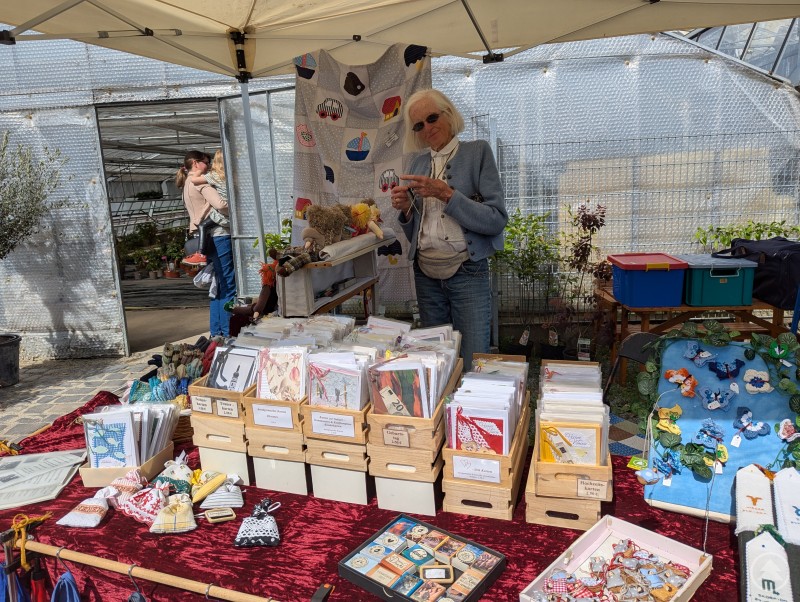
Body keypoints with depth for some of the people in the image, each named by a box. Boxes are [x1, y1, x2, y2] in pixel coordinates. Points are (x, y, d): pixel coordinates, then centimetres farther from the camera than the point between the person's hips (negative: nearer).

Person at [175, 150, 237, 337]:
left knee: (218, 286, 13)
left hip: (205, 238, 9)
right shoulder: (200, 182, -6)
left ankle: (216, 332, 17)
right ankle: (227, 332, -6)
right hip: (218, 236, -9)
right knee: (228, 285, -7)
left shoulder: (187, 185, 23)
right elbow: (220, 204, -19)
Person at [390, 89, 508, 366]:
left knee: (473, 365, -2)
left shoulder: (477, 152, -1)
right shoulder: (419, 163, 12)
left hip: (468, 273, -4)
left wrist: (446, 194, -18)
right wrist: (405, 208, -5)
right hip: (426, 275, 4)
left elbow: (497, 221, -10)